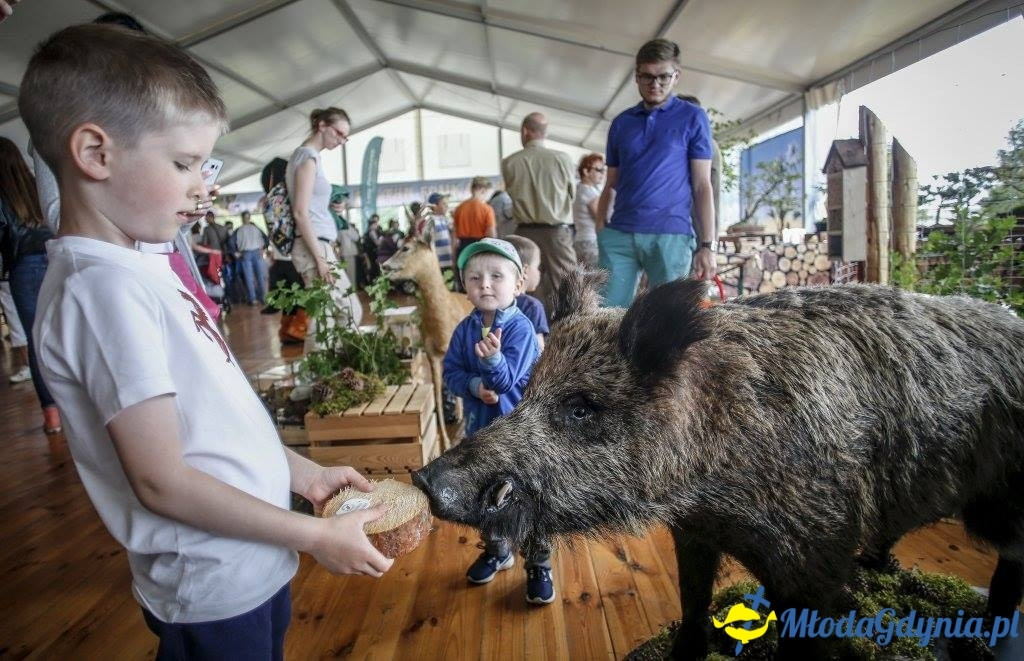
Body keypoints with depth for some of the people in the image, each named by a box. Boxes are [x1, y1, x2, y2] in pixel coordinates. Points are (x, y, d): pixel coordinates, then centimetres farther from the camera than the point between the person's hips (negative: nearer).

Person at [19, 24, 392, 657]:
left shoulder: (141, 269, 3)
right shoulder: (106, 287, -24)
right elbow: (162, 481, -24)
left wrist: (304, 472, 7)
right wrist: (316, 535, -18)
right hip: (216, 590, -8)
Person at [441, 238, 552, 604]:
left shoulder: (521, 328, -19)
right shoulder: (465, 329, -4)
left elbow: (507, 380, -26)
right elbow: (450, 371, -4)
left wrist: (493, 359, -46)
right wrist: (475, 385, -22)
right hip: (479, 427, 5)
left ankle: (538, 566, 27)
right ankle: (497, 552, 45)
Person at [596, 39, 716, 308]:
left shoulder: (692, 118, 7)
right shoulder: (621, 123, 16)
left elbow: (702, 185, 2)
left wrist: (706, 245, -5)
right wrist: (599, 234, 7)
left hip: (671, 235, -2)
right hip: (618, 234, 3)